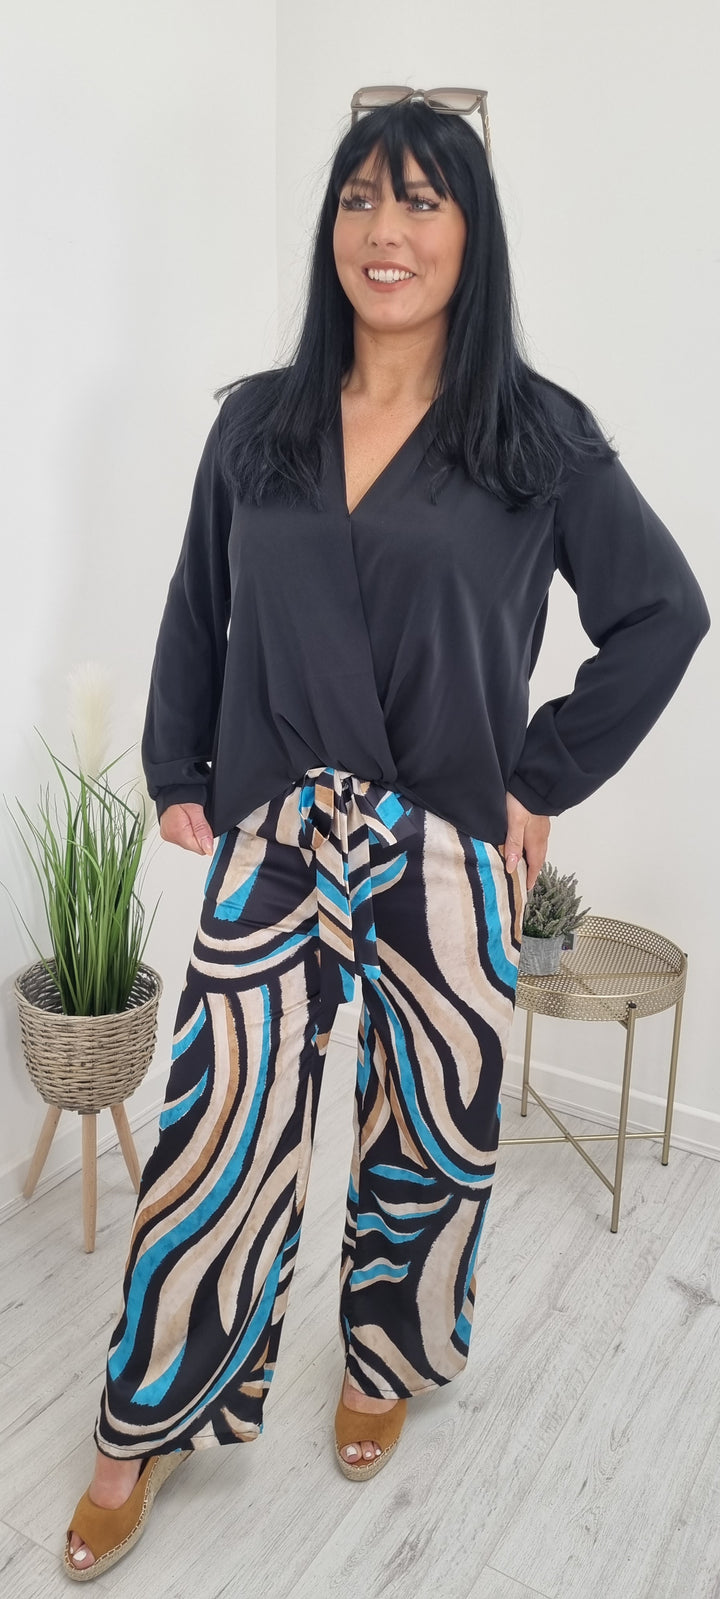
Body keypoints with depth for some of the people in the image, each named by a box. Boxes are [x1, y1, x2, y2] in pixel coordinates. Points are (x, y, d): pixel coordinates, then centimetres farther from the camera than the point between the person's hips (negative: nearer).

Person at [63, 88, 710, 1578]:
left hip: (448, 860, 0)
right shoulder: (257, 420, 6)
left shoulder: (540, 434, -1)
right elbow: (197, 613, 14)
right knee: (216, 1137, 4)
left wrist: (543, 779, -2)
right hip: (273, 845, 1)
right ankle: (144, 1431, 29)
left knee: (432, 1136, 13)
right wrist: (177, 774, 7)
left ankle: (386, 1360, 44)